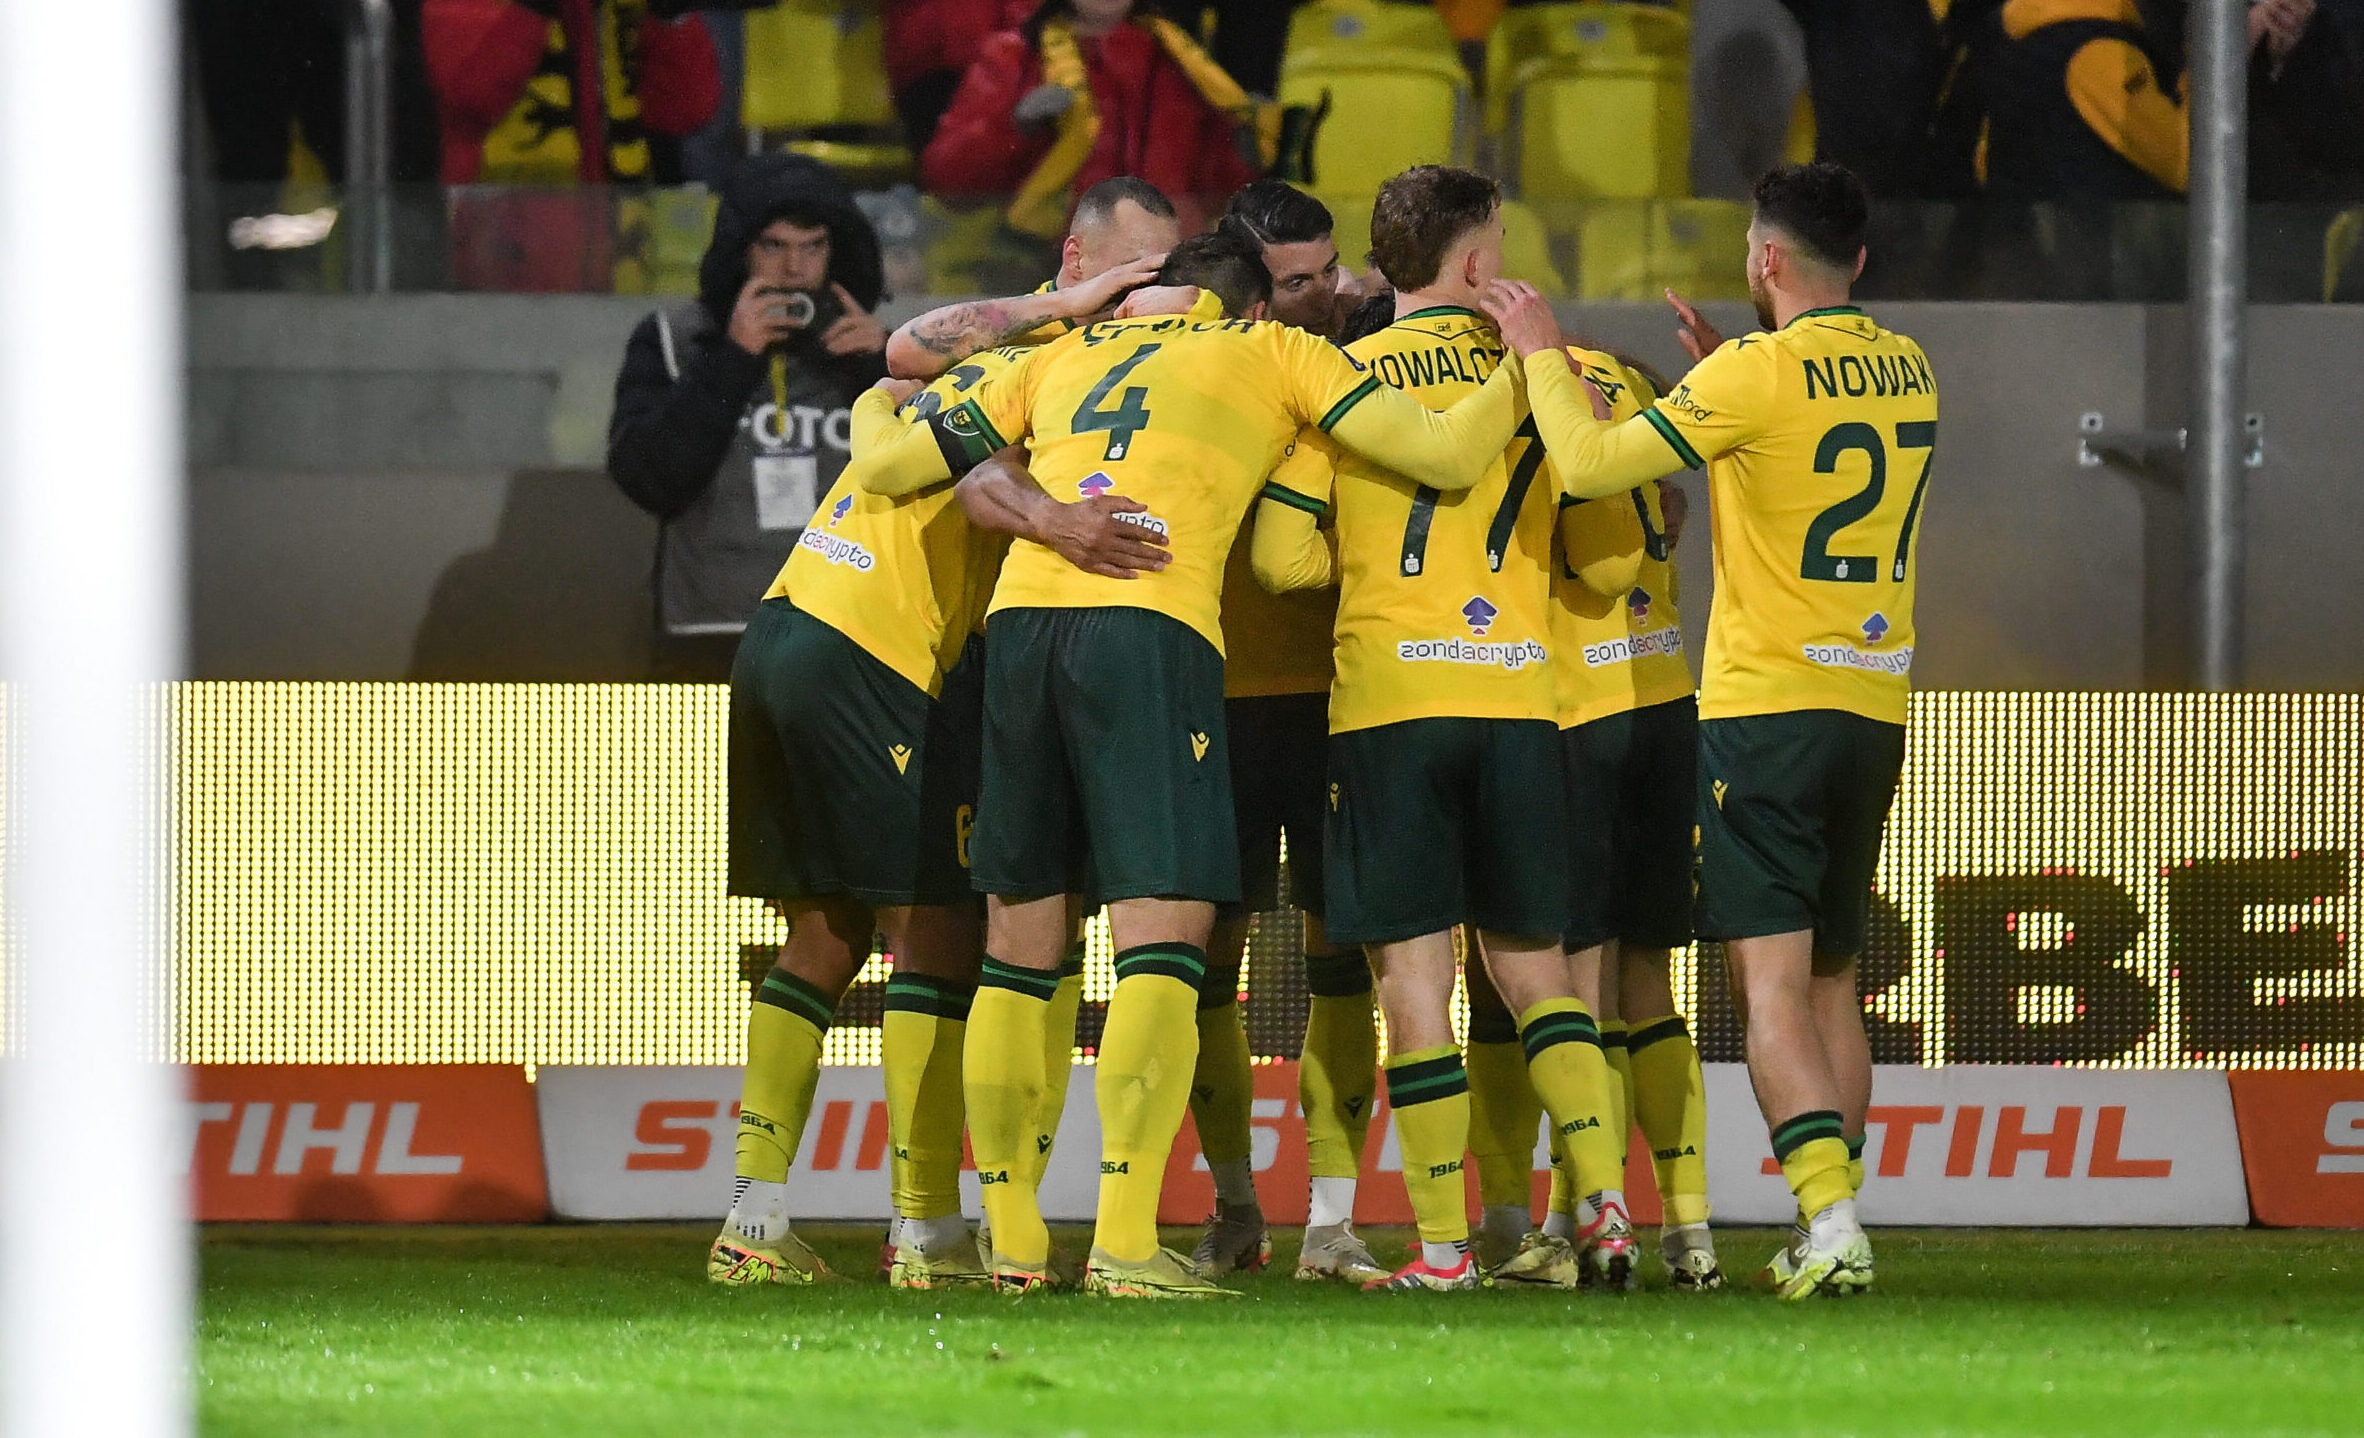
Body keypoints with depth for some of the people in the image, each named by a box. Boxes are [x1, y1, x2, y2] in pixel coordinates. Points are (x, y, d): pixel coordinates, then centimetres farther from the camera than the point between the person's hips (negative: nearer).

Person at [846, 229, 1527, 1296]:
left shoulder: (1067, 357, 28)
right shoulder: (1274, 353, 18)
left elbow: (886, 470, 29)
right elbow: (1445, 457, 9)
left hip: (1020, 618, 4)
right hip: (1147, 629, -4)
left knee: (1018, 948, 13)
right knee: (1162, 944, -7)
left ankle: (1012, 1236, 14)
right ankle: (1125, 1240, -19)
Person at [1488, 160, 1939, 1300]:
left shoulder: (1758, 373, -13)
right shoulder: (1909, 372, 8)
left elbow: (1590, 464, -13)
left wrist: (1541, 355, 1)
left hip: (1765, 704, -7)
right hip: (1876, 703, 7)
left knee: (1771, 978, -8)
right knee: (1831, 979, 14)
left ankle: (1831, 1217, -21)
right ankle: (1829, 1233, 13)